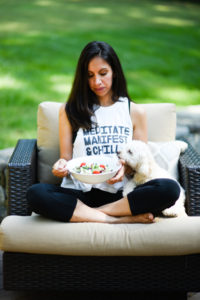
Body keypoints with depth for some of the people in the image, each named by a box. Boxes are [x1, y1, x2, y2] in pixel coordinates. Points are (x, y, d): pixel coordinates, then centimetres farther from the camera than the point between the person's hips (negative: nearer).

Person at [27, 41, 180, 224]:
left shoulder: (134, 112, 13)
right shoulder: (69, 111, 13)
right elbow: (66, 158, 13)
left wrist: (125, 168, -10)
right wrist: (61, 167, -11)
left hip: (119, 194, 0)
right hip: (79, 193, 0)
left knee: (169, 189, -29)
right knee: (36, 193, -32)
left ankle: (86, 214, -23)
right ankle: (123, 220, -27)